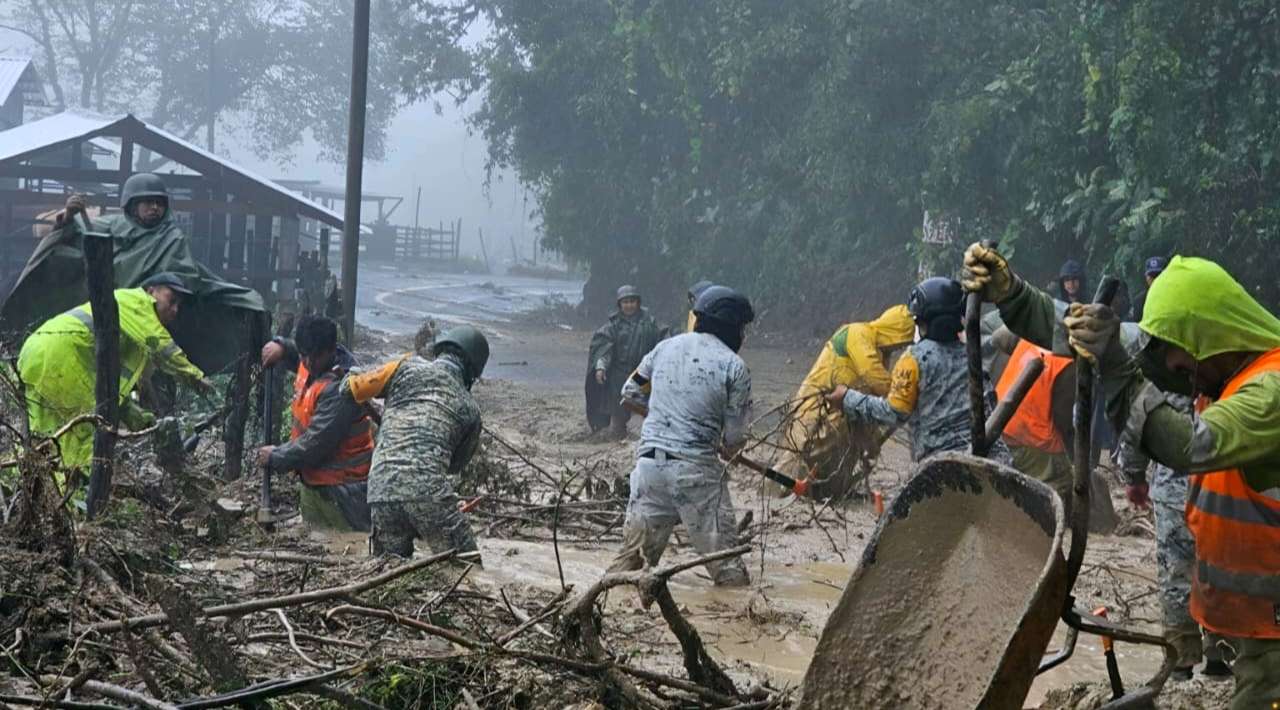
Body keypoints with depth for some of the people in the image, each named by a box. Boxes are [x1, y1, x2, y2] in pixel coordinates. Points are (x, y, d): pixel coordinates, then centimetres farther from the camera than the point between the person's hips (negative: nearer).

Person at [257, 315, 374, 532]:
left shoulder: (338, 388, -26)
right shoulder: (310, 364, 1)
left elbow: (315, 444, -26)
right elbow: (302, 359, 30)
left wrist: (275, 458, -12)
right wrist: (281, 347, 6)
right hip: (313, 480, 10)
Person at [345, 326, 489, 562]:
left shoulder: (409, 366, 11)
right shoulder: (470, 408, 16)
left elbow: (354, 389, 10)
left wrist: (349, 377, 32)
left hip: (380, 494, 2)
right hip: (429, 493, -2)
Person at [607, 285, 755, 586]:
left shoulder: (665, 347, 10)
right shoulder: (733, 366, -4)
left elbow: (630, 394, 18)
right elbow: (735, 437, -2)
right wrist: (728, 448, 20)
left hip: (649, 462, 5)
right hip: (696, 470, -4)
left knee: (634, 550, 11)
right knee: (725, 560, 3)